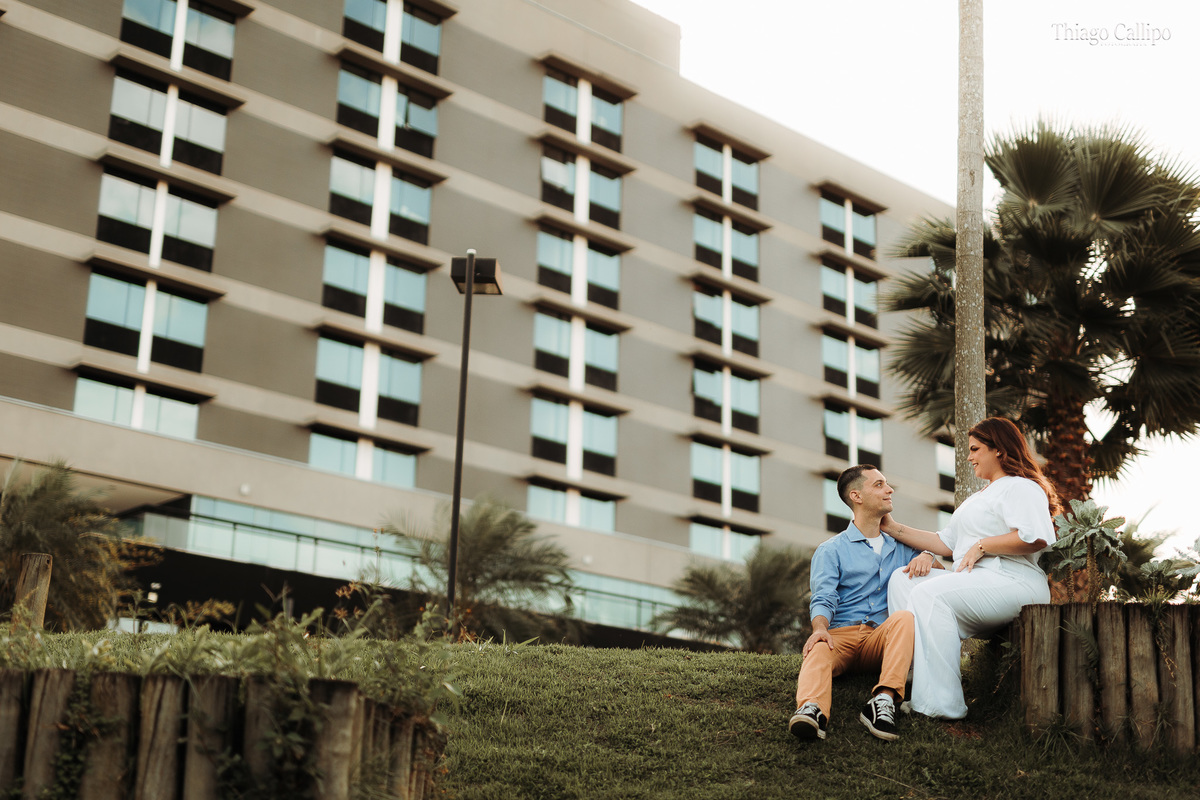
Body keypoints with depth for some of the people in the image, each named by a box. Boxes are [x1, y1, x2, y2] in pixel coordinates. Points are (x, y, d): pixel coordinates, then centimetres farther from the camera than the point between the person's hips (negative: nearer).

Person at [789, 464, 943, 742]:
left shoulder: (900, 548, 25)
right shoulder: (830, 550, 14)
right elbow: (823, 598, -1)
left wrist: (927, 557, -1)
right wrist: (820, 628, -24)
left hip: (883, 637, 2)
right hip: (841, 635, -2)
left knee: (904, 617, -31)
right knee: (818, 651, -36)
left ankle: (883, 700, -48)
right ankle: (811, 710, -66)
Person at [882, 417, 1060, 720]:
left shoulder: (1021, 487, 0)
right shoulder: (979, 497, 32)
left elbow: (1035, 538, -19)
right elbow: (945, 543, 28)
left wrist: (982, 546, -13)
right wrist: (893, 528, 25)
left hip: (1013, 582, -10)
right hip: (975, 582, 10)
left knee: (931, 593, -30)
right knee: (902, 579, -4)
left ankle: (941, 704, -35)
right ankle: (916, 681, -21)